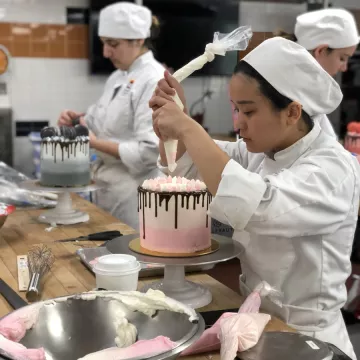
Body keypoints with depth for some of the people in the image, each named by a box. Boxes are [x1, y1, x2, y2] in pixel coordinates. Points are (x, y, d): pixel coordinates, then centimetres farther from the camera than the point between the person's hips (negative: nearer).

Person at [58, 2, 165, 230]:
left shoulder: (155, 81, -17)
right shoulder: (118, 77, 10)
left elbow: (149, 150, -23)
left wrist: (95, 143, -20)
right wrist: (77, 120, 0)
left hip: (136, 190, -8)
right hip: (108, 184, 8)